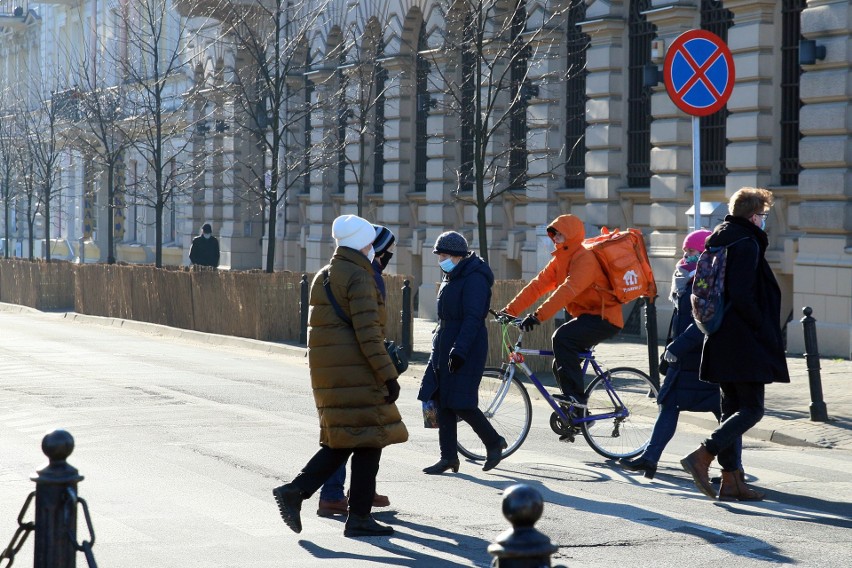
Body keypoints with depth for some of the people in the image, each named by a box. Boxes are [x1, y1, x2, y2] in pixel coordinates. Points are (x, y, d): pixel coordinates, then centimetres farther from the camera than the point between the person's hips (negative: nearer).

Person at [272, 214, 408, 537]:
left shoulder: (323, 277, 17)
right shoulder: (359, 278, -11)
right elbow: (367, 332, -19)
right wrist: (388, 374, -18)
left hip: (326, 369, 9)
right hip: (354, 371, -9)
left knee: (341, 442, 13)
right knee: (368, 439, -2)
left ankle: (295, 491, 0)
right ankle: (359, 518, -1)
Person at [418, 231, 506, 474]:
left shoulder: (474, 279, -14)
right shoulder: (451, 278, 17)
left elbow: (473, 318, -21)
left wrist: (460, 350, -27)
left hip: (466, 349, -10)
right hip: (444, 348, 10)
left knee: (460, 404, -10)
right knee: (441, 401, 5)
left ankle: (494, 442, 8)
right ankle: (448, 456, 10)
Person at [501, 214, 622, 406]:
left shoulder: (584, 259, -20)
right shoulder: (559, 261, 8)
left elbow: (567, 291, -33)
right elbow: (537, 285, 1)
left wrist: (538, 315, -41)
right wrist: (510, 310, -10)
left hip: (604, 318, -9)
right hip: (587, 316, 9)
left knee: (562, 337, -29)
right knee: (560, 365, 6)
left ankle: (575, 396, -25)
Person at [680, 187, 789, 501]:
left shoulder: (719, 238, 14)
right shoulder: (747, 243, -14)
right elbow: (741, 295, -22)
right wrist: (761, 327, -12)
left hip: (720, 340, 10)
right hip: (744, 342, -10)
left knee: (733, 407, 12)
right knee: (752, 408, -6)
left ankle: (731, 479, 12)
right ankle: (702, 456, -17)